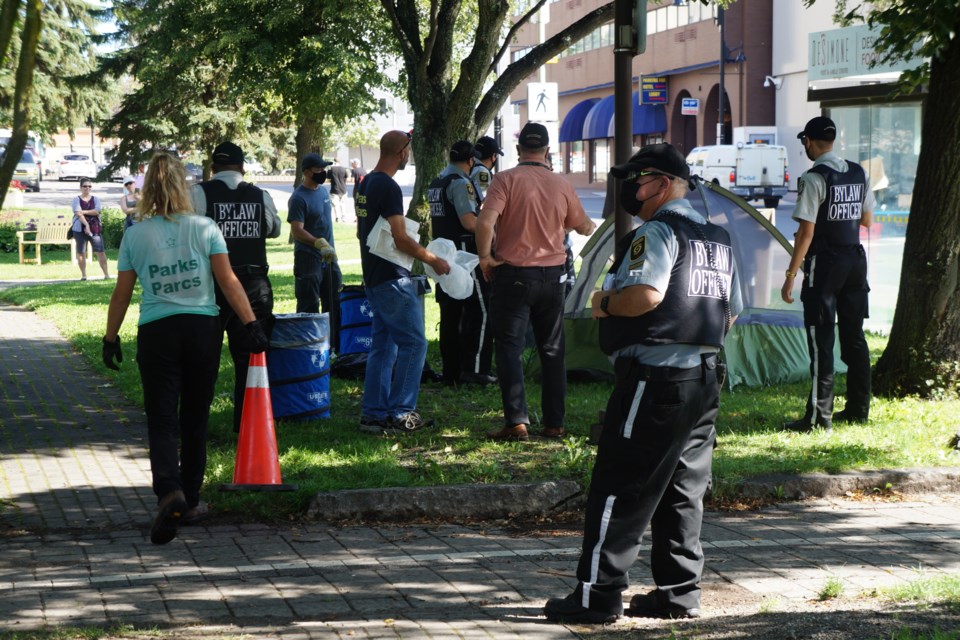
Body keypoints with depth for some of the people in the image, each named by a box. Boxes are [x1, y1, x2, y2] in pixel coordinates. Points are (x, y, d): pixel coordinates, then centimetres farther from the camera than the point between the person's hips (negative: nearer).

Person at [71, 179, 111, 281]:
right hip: (80, 229, -1)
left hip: (95, 229, 1)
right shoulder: (76, 199, 1)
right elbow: (78, 213, -13)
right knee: (81, 252, 2)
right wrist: (86, 224, -23)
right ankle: (83, 275, 10)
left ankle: (106, 274, -6)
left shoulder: (95, 199, 9)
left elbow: (97, 211, -8)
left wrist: (83, 212, -14)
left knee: (100, 251, -6)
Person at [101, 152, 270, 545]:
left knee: (162, 420, -2)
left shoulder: (135, 235, 0)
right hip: (202, 328, 1)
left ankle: (169, 491, -26)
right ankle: (190, 499, 21)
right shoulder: (204, 228, -1)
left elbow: (121, 295, 4)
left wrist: (111, 338, 14)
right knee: (195, 417, 13)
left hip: (156, 333, -1)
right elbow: (228, 281, -6)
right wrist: (251, 324, -3)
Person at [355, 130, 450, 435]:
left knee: (382, 345, 12)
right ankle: (400, 413, -5)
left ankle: (373, 413, 13)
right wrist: (433, 260, -10)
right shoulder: (389, 188, -17)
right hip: (393, 279, -10)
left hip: (373, 278, 10)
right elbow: (401, 239, -21)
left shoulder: (365, 184, 13)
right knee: (413, 343, -5)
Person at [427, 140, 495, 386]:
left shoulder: (435, 184, 15)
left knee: (449, 314, 10)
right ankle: (474, 368, -9)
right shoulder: (461, 183, -14)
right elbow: (469, 222, -21)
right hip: (465, 253, -9)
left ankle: (450, 371, 12)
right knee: (481, 311, -4)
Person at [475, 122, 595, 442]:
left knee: (509, 348, 1)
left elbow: (485, 222, -22)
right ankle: (554, 423, 14)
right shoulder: (562, 185, 2)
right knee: (552, 350, 12)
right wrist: (593, 224, 37)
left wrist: (485, 257, -8)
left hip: (513, 274, -3)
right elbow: (585, 228, 15)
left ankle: (516, 422, -8)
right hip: (553, 275, 3)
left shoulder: (507, 179, -10)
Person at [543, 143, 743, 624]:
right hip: (704, 377, 9)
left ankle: (597, 595, -3)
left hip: (654, 377, -9)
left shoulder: (658, 232, -12)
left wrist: (604, 303, -8)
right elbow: (732, 311, 21)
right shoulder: (717, 239, 17)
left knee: (618, 490, -4)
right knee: (682, 492, 12)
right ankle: (680, 593, 14)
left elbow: (643, 296, -26)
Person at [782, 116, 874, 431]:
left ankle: (819, 415, -5)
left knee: (821, 338, -5)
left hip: (824, 264, -7)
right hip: (855, 260, 7)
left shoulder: (814, 178, -14)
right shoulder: (858, 174, 7)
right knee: (853, 335, 13)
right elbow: (867, 221, 17)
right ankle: (858, 408, 19)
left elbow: (806, 232, -17)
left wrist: (791, 275, -13)